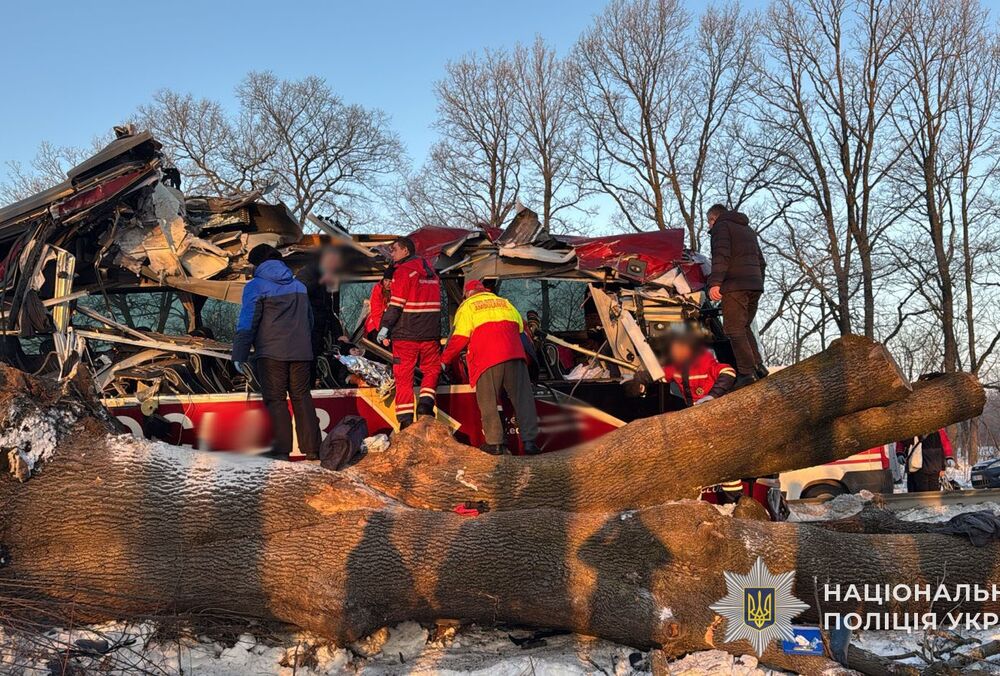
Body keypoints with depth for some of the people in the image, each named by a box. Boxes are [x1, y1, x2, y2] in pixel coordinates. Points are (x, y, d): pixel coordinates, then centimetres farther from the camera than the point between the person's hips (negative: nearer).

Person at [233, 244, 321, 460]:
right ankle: (311, 448, 8)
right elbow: (309, 319, 21)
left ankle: (281, 449, -4)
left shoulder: (256, 286, -3)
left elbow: (247, 322, -9)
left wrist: (239, 354, -7)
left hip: (271, 353, -5)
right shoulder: (298, 285, 16)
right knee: (302, 397, 10)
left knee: (275, 399, 0)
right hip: (301, 352, 5)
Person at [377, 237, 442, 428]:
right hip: (430, 334, 5)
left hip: (405, 334, -5)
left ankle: (406, 420, 1)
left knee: (403, 377, 2)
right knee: (432, 369, 20)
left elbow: (396, 304, -14)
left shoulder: (403, 271, -8)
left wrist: (384, 328, -9)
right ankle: (426, 402, -1)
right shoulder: (431, 271, 15)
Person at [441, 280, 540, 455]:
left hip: (486, 359, -3)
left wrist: (444, 360, 12)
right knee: (522, 397, 5)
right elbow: (520, 327, 24)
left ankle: (495, 442, 2)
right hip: (514, 355, 4)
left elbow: (459, 338, 3)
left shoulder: (467, 306, 12)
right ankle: (529, 440, 0)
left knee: (488, 401, 4)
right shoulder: (504, 302, 26)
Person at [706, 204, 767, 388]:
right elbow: (761, 261, 31)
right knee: (744, 327, 16)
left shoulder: (721, 226, 4)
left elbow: (721, 255, -14)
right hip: (755, 285, 8)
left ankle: (747, 372, -19)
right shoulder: (748, 229, 30)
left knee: (734, 329, -10)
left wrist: (715, 282, -22)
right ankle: (758, 365, 4)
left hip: (735, 286, -8)